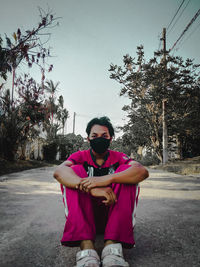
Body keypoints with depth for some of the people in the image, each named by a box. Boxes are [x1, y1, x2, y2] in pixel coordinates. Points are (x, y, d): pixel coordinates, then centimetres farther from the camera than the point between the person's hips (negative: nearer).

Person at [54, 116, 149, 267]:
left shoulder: (119, 158, 2)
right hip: (84, 214, 0)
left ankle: (112, 245, -31)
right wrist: (92, 188, -40)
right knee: (76, 170, -20)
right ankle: (86, 248, -33)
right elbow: (59, 171, -23)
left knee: (126, 170, -18)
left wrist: (107, 178, -37)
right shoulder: (80, 156, 1)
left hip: (112, 213, 0)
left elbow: (143, 172, -21)